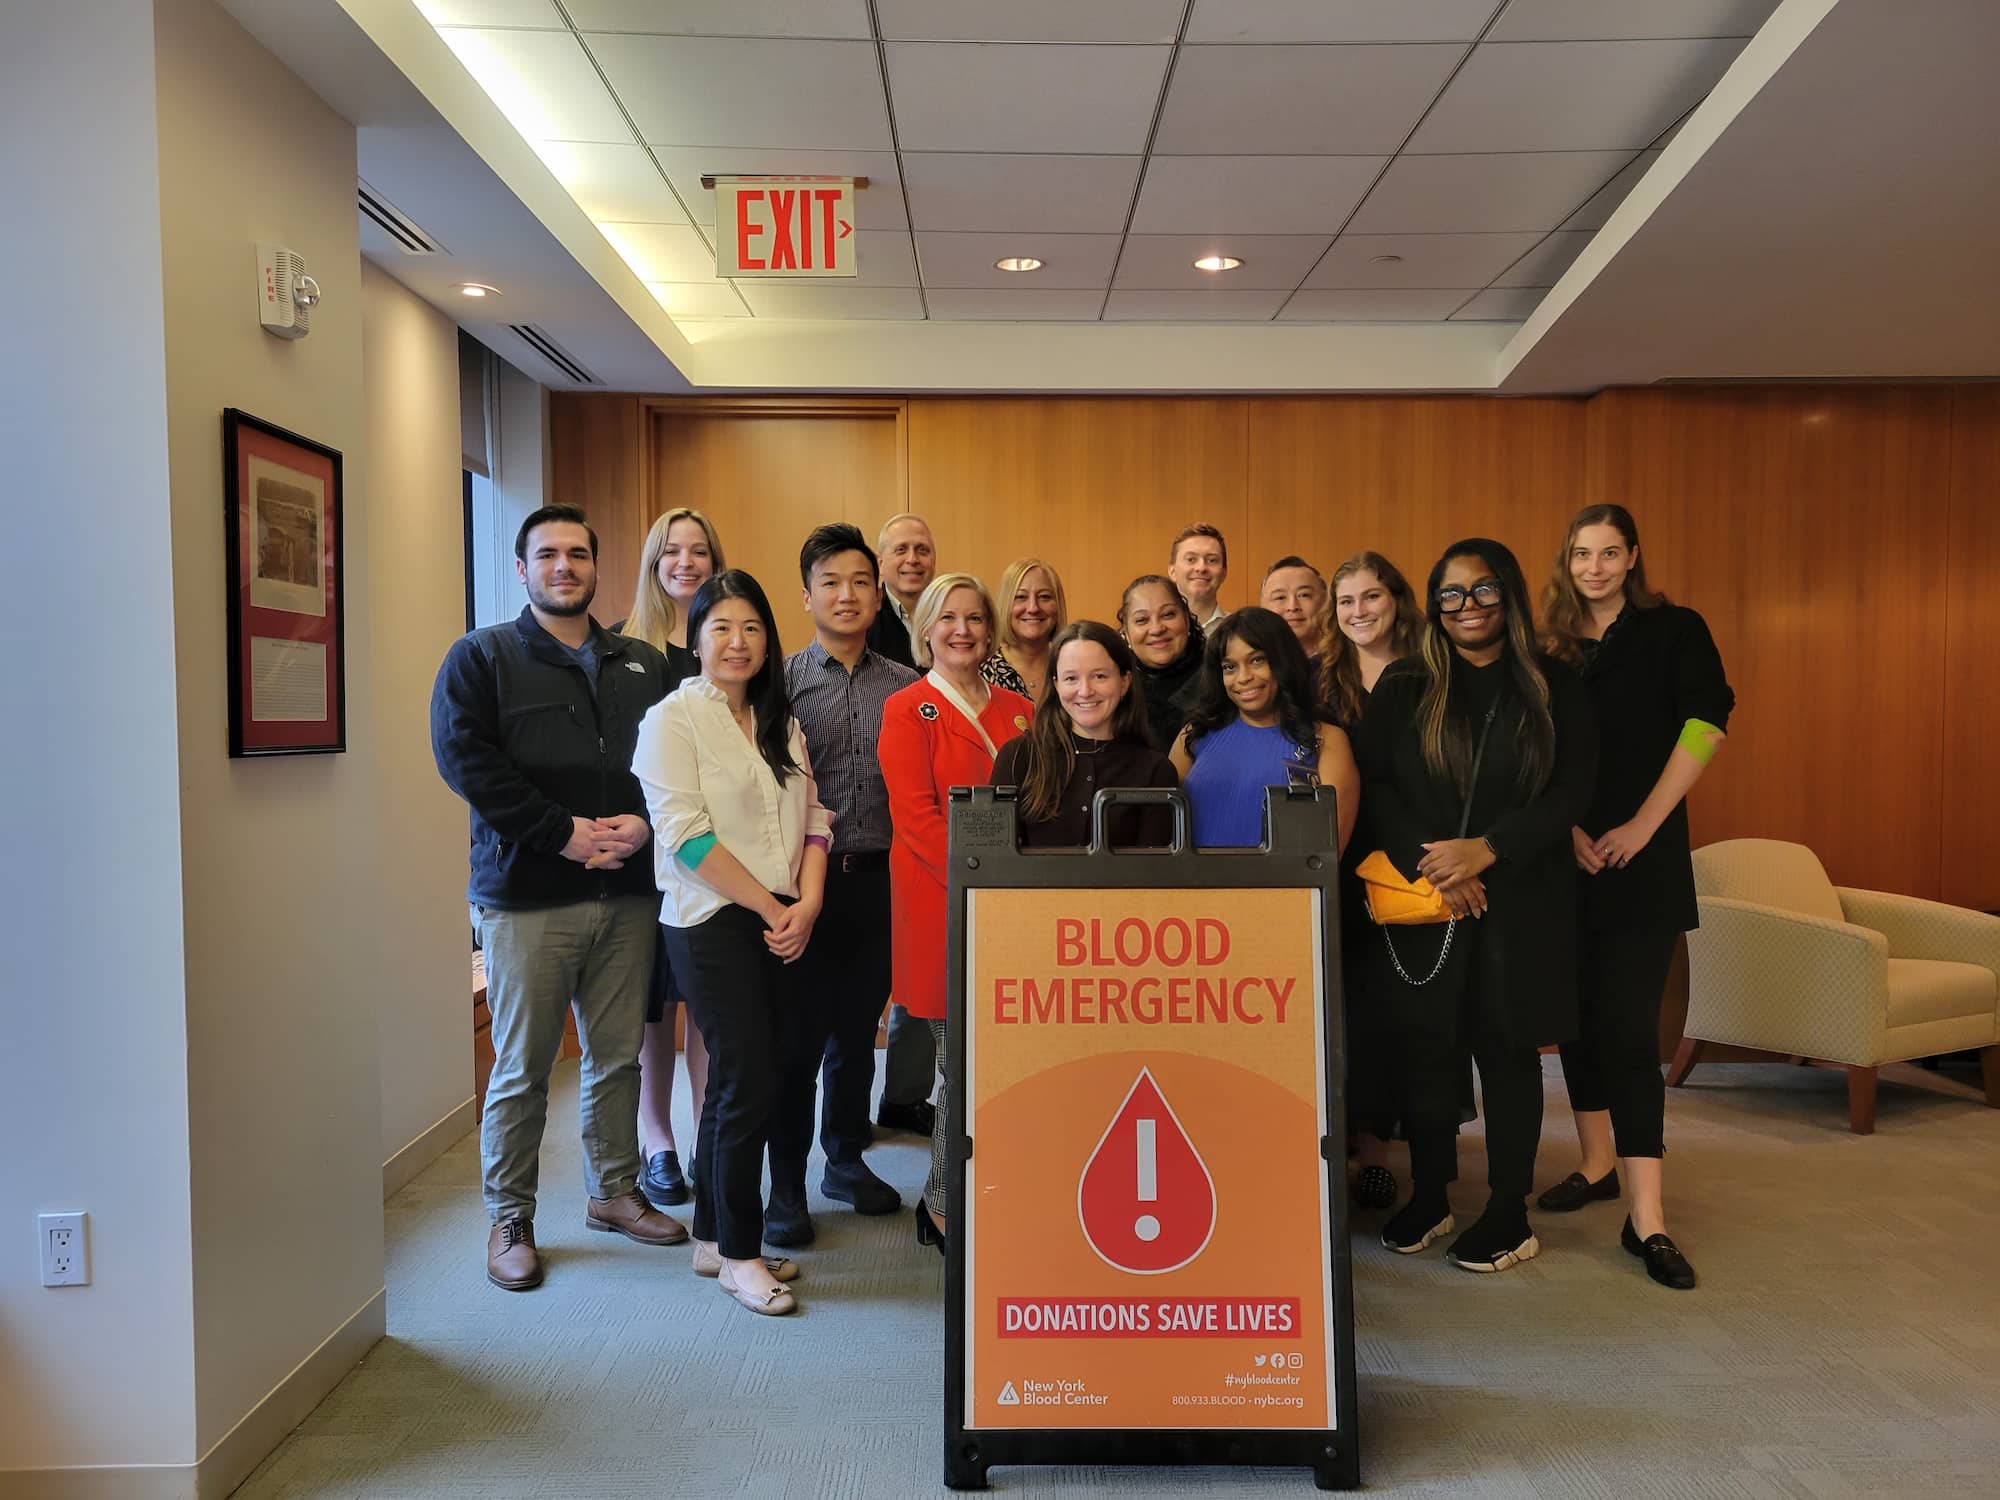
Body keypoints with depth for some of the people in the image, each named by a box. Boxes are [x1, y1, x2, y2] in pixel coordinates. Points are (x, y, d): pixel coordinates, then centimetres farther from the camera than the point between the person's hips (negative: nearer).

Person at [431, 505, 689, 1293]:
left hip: (626, 893, 4)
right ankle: (508, 1218, 19)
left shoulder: (644, 665, 14)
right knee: (521, 1068, 5)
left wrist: (646, 822, -10)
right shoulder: (482, 657, 2)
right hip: (526, 895, -3)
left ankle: (615, 1191, 29)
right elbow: (466, 758, -10)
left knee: (618, 1056, 12)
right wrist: (563, 832, -16)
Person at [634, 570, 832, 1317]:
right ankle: (738, 1253, 9)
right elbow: (686, 834, -14)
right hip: (713, 926, -6)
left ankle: (713, 1236, 24)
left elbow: (812, 818, 11)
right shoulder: (673, 719, -5)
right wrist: (773, 907, -12)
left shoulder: (782, 725, 15)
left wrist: (808, 902, -5)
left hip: (782, 927, 6)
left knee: (735, 1084, 11)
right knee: (750, 1085, -6)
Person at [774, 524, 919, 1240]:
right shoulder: (782, 680, -2)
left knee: (859, 1028, 14)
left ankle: (846, 1160, 31)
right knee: (799, 1034, 2)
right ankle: (787, 1186, 15)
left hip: (878, 880, 3)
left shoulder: (906, 687, 6)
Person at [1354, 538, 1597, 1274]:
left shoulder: (1554, 687, 4)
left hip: (1521, 901, 0)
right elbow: (1374, 784, 0)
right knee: (1425, 1046, 5)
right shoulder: (1404, 685, 5)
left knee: (1507, 1047, 6)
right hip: (1422, 900, 1)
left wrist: (1488, 850, -15)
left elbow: (1571, 790, -3)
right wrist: (1428, 866, -12)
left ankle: (1509, 1213, 18)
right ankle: (1428, 1199, 22)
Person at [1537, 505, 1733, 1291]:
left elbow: (1704, 724, -8)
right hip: (1567, 857, 4)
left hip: (1643, 859, -4)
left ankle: (1646, 1217, -5)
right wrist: (1567, 828, -8)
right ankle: (1596, 1164, 28)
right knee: (1578, 1013, 11)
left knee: (1629, 1025, -9)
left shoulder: (1674, 630, 1)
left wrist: (1642, 825, -13)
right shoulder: (1551, 648, 8)